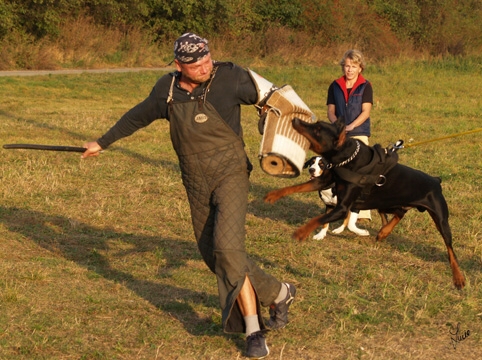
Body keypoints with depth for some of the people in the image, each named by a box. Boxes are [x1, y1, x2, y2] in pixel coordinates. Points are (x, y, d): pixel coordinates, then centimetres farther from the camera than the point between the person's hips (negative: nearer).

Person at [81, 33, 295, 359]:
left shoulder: (231, 78, -14)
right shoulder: (167, 90, 0)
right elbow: (138, 117, 17)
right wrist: (103, 142, 29)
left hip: (230, 176, -5)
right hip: (197, 185, 5)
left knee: (227, 249, -22)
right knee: (214, 256, 7)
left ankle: (254, 331, -8)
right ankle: (278, 294, 26)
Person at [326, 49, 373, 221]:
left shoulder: (365, 86, -1)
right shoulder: (335, 86, 8)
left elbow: (366, 111, -10)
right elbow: (331, 111, 9)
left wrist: (351, 126, -23)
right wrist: (336, 123, -12)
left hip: (359, 134, -3)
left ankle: (363, 211, -8)